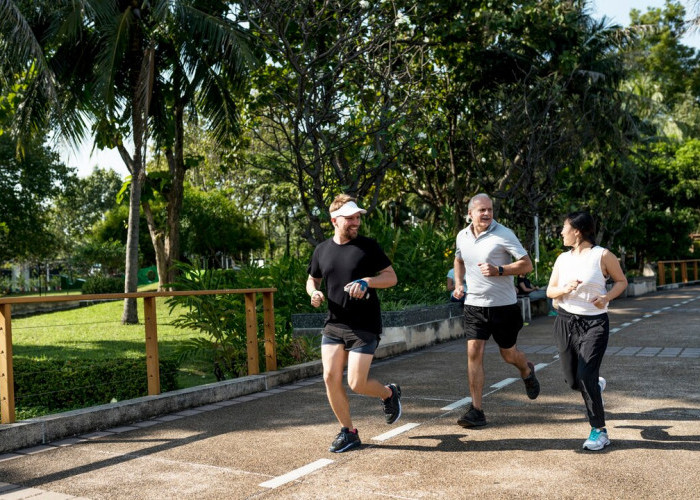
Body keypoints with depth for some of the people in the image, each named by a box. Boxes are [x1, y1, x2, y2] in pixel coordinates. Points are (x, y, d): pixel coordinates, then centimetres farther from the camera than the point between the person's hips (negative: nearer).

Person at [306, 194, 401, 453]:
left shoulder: (368, 246, -4)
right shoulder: (322, 250, 7)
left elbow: (392, 277, -3)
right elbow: (312, 279, 22)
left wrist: (367, 281, -20)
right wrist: (314, 293, -1)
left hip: (364, 327, -4)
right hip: (334, 324, 4)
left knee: (356, 383, -8)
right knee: (330, 378, -2)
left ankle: (389, 393, 26)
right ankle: (348, 432, 16)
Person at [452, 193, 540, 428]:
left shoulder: (503, 235, -11)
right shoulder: (462, 236, 4)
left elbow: (527, 264, -12)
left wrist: (498, 270, -25)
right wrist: (458, 284, 8)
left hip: (503, 305, -3)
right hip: (474, 304, 3)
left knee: (508, 354, 11)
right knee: (474, 352, -8)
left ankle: (527, 371, 48)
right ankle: (476, 411, -3)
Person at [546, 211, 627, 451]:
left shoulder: (602, 256, -6)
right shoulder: (563, 259, 7)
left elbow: (621, 281, 4)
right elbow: (550, 291, 8)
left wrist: (606, 297, -14)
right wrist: (564, 289, -14)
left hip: (594, 323, -5)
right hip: (565, 322, 5)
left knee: (586, 376, -15)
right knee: (572, 380, 8)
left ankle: (599, 431, 0)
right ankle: (597, 384, 44)